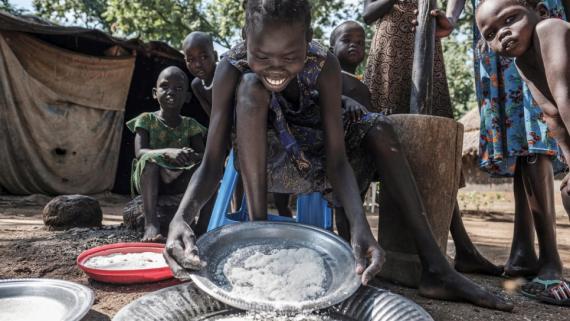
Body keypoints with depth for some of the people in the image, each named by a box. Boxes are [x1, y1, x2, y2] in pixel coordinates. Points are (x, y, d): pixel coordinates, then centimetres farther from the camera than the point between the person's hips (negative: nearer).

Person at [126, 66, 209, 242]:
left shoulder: (190, 125, 5)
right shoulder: (146, 120, -2)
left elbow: (202, 155, -5)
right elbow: (139, 152, -17)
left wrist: (192, 156, -31)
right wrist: (168, 152, -37)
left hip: (178, 182, 2)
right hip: (148, 181, -2)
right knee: (150, 157, -34)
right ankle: (151, 223, -39)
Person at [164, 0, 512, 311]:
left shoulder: (324, 64, -21)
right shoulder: (233, 67, -24)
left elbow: (336, 158, -28)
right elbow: (211, 163, -29)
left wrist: (360, 226, -44)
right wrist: (181, 218, -48)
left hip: (309, 163, 3)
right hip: (260, 163, -2)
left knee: (378, 127, -19)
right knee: (251, 86, -29)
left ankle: (436, 267, -21)